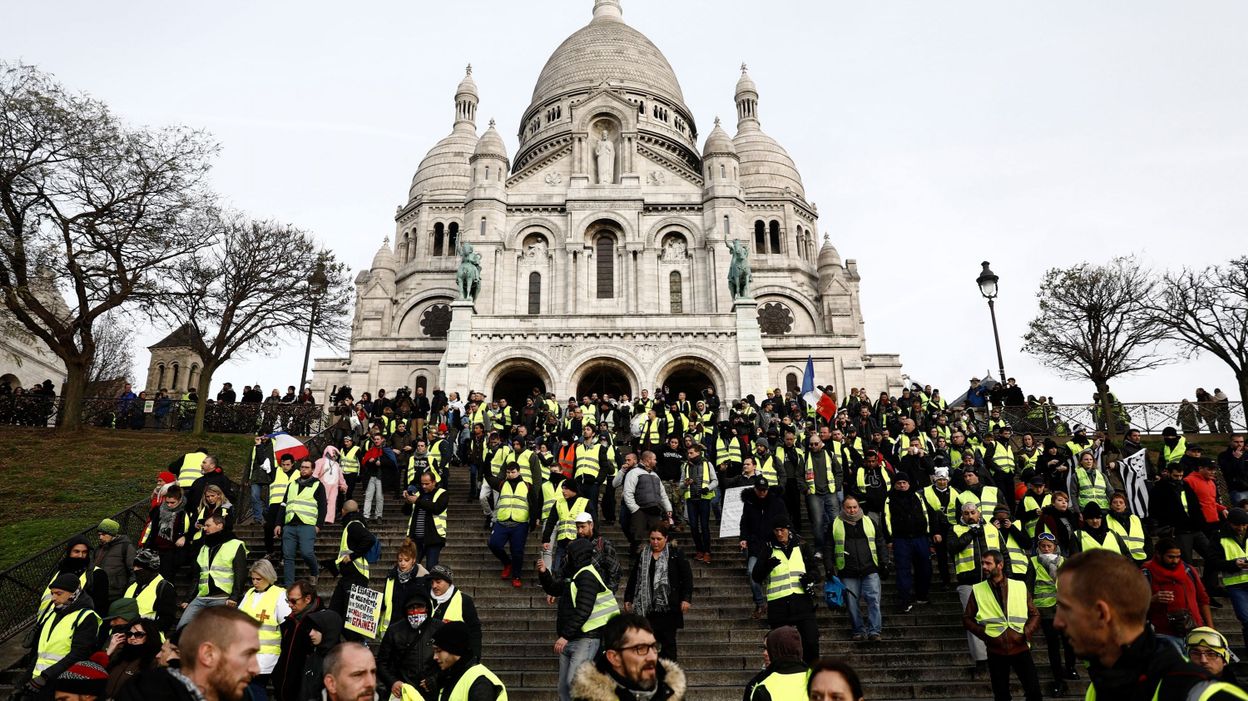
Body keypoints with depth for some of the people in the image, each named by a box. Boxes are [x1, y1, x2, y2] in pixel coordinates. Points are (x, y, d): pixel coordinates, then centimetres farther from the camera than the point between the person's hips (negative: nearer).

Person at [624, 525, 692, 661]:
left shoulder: (675, 554, 0)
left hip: (668, 606, -3)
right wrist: (628, 599, 13)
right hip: (647, 606, 3)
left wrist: (686, 599, -10)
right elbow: (633, 578, 16)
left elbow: (687, 577, -2)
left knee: (668, 641, 4)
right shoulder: (643, 555, 11)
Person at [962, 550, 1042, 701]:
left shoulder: (1020, 586, 3)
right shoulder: (977, 590, 1)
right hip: (996, 651, 0)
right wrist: (985, 634, -9)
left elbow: (1035, 615, 7)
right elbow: (967, 618, 4)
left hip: (1020, 648, 0)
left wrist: (1026, 633, -8)